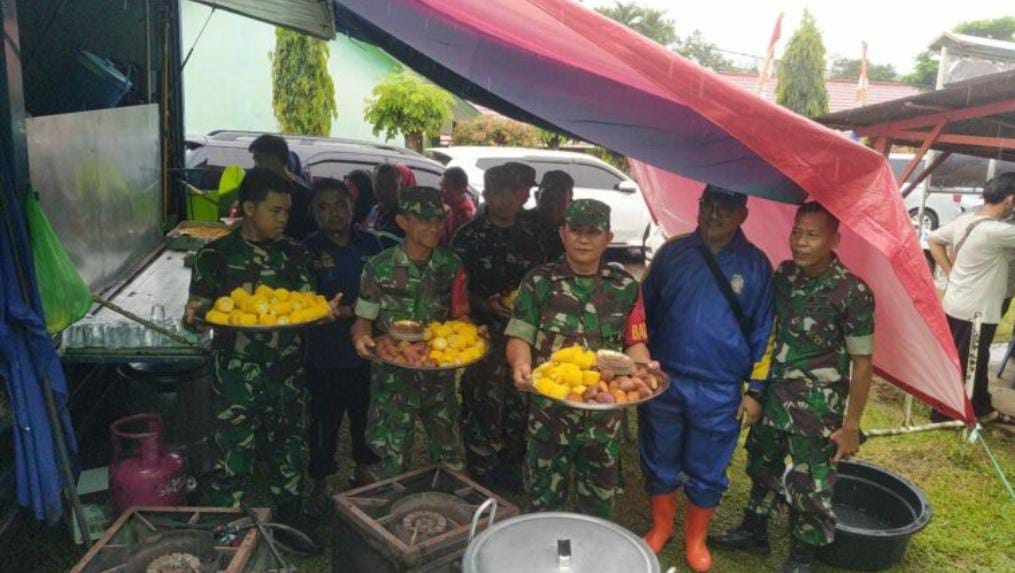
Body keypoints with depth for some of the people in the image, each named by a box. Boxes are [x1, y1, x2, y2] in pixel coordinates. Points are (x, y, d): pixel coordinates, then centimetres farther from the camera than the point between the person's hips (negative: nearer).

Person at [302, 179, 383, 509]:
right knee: (324, 422, 8)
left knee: (366, 416, 16)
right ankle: (321, 483, 30)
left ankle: (363, 469, 40)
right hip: (325, 354, -3)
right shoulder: (308, 250, -6)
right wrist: (349, 311, -20)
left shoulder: (369, 244, 3)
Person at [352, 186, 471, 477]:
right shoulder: (379, 267, -8)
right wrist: (361, 338, -24)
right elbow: (364, 319, -2)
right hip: (392, 371, -2)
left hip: (439, 369, 2)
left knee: (449, 454, 13)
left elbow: (460, 315, 7)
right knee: (392, 456, 9)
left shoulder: (452, 266, 0)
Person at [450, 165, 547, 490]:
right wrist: (486, 305, -21)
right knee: (483, 407, -2)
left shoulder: (530, 234, 9)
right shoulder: (469, 236, -5)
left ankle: (511, 470, 34)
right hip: (485, 334, -4)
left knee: (519, 405, 14)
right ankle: (481, 480, 16)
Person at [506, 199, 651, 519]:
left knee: (599, 498, 18)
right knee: (544, 496, 14)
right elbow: (520, 337, -6)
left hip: (605, 410, 2)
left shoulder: (625, 286, 4)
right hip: (549, 406, -2)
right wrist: (520, 364, -27)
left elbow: (634, 342, 6)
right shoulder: (539, 282, -2)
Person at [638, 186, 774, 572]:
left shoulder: (755, 265, -2)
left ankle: (695, 539, 35)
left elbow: (762, 333, 3)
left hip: (719, 392, -1)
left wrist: (755, 389, 1)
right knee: (659, 464, 15)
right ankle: (660, 528, 37)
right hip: (662, 382, 1)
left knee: (707, 473, 13)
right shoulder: (672, 252, 0)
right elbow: (645, 312, 7)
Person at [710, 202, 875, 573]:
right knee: (762, 464, 21)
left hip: (818, 407, -6)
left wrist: (851, 425, -12)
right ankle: (753, 530, 43)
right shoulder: (784, 274, -3)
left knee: (809, 487, 7)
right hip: (775, 393, 6)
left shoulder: (852, 292, -19)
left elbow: (862, 364, -13)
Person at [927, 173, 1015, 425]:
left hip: (956, 305, 9)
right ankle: (943, 414, 19)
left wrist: (951, 272, 9)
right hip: (975, 311, -9)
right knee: (963, 366, 6)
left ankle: (983, 409, 37)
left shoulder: (964, 220, 1)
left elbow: (934, 240, 11)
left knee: (977, 362, 22)